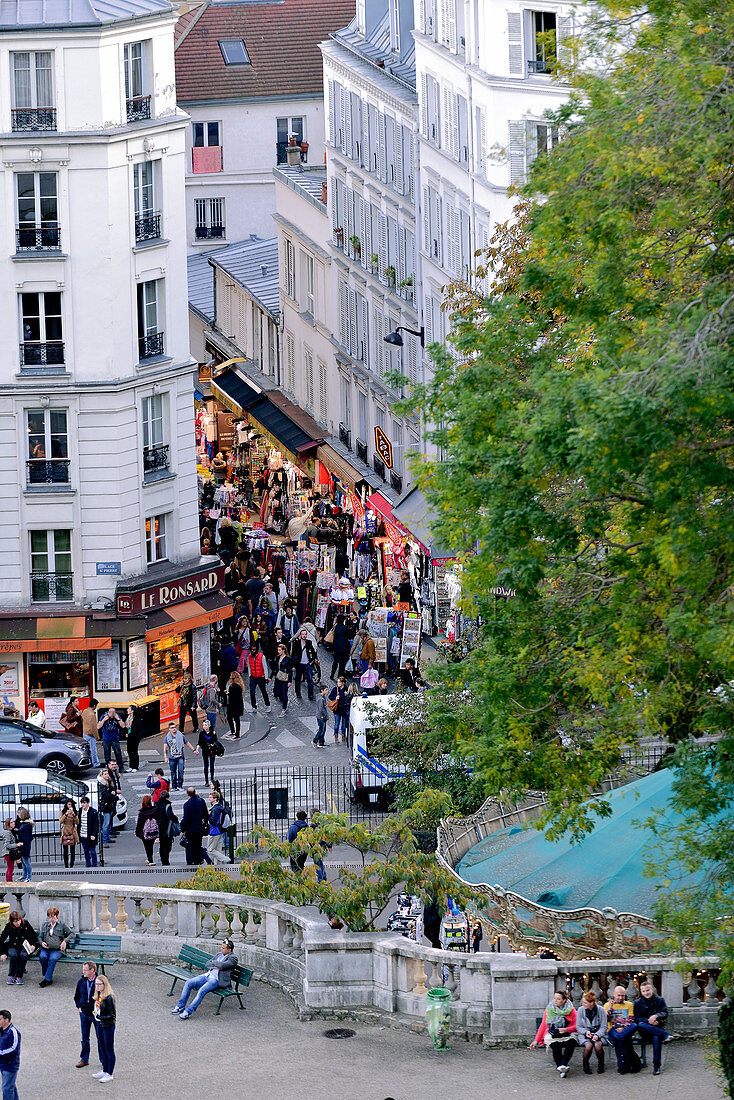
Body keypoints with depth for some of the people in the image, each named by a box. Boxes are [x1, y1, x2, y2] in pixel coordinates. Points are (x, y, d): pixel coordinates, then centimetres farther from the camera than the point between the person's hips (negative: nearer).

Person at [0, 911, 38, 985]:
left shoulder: (25, 924, -6)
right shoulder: (8, 927, -8)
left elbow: (34, 936, 7)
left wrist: (33, 945, -8)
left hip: (24, 947, 0)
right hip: (13, 947, 0)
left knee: (23, 955, -34)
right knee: (13, 955, -35)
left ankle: (19, 976, -25)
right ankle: (11, 976, -21)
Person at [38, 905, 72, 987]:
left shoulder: (62, 924, 10)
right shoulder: (44, 924, 20)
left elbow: (70, 933, 14)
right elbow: (40, 937, 25)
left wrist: (65, 941, -3)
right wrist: (42, 943, 3)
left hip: (57, 949, -3)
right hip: (46, 948, 3)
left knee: (52, 959, -34)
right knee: (43, 957, -32)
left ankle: (47, 979, -32)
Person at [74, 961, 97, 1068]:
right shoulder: (81, 982, 0)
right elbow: (76, 996, 16)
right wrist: (79, 1007, 4)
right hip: (84, 1013, 4)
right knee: (85, 1038, 11)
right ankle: (84, 1059, 22)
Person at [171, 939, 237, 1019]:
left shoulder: (233, 958, -2)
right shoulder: (220, 954, 22)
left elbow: (222, 965, -18)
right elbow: (208, 964, 17)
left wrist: (214, 962, 1)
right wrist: (215, 967, -3)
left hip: (216, 979, -8)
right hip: (207, 975, 8)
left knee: (202, 990, -32)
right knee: (188, 983, -11)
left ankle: (188, 1011, -28)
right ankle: (180, 1006, -5)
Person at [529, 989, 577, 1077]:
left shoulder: (571, 1010, 7)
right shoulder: (549, 1009, 12)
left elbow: (576, 1026, 4)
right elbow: (543, 1026, 15)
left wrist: (566, 1029, -15)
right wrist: (536, 1040, 9)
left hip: (567, 1034, -1)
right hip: (551, 1034, 1)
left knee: (571, 1042, -36)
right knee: (555, 1045, -35)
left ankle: (563, 1065, -44)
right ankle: (560, 1068, -36)